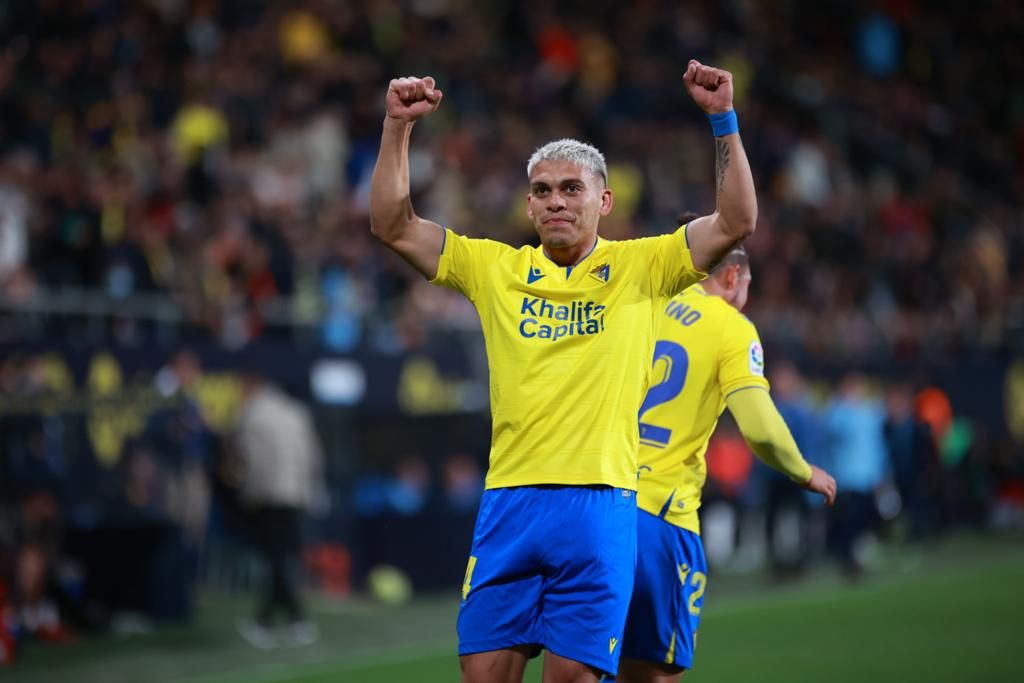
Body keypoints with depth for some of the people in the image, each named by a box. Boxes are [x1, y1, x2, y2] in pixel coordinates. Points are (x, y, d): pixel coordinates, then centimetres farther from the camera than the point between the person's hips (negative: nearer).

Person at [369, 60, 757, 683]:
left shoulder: (639, 268, 7)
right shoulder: (495, 269, 11)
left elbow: (736, 222, -1)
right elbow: (394, 225, 9)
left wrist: (723, 118, -8)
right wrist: (399, 127, 0)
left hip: (600, 504, -2)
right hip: (509, 504, 2)